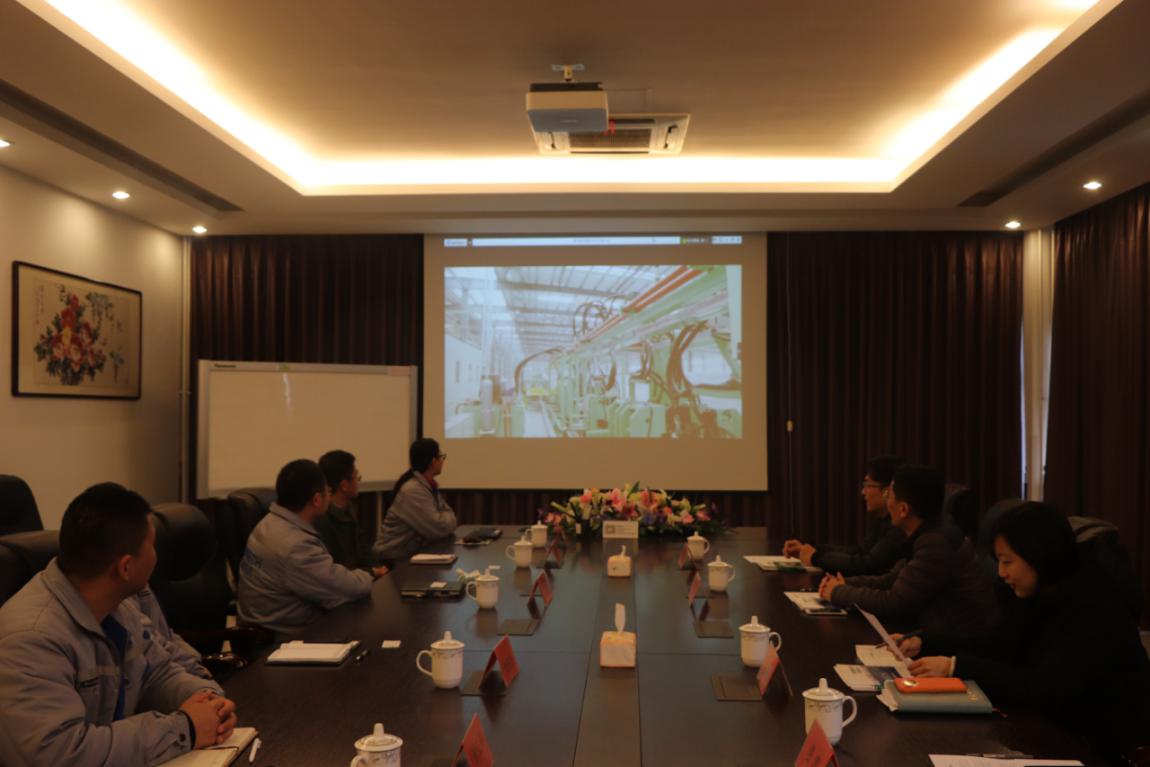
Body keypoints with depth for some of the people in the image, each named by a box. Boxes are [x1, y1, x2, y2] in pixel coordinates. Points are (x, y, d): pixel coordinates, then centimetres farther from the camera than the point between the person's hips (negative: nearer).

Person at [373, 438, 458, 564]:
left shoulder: (430, 486, 7)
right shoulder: (413, 490, -21)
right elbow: (439, 528, -24)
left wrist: (447, 517, -13)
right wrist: (448, 516, -5)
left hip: (417, 551, 8)